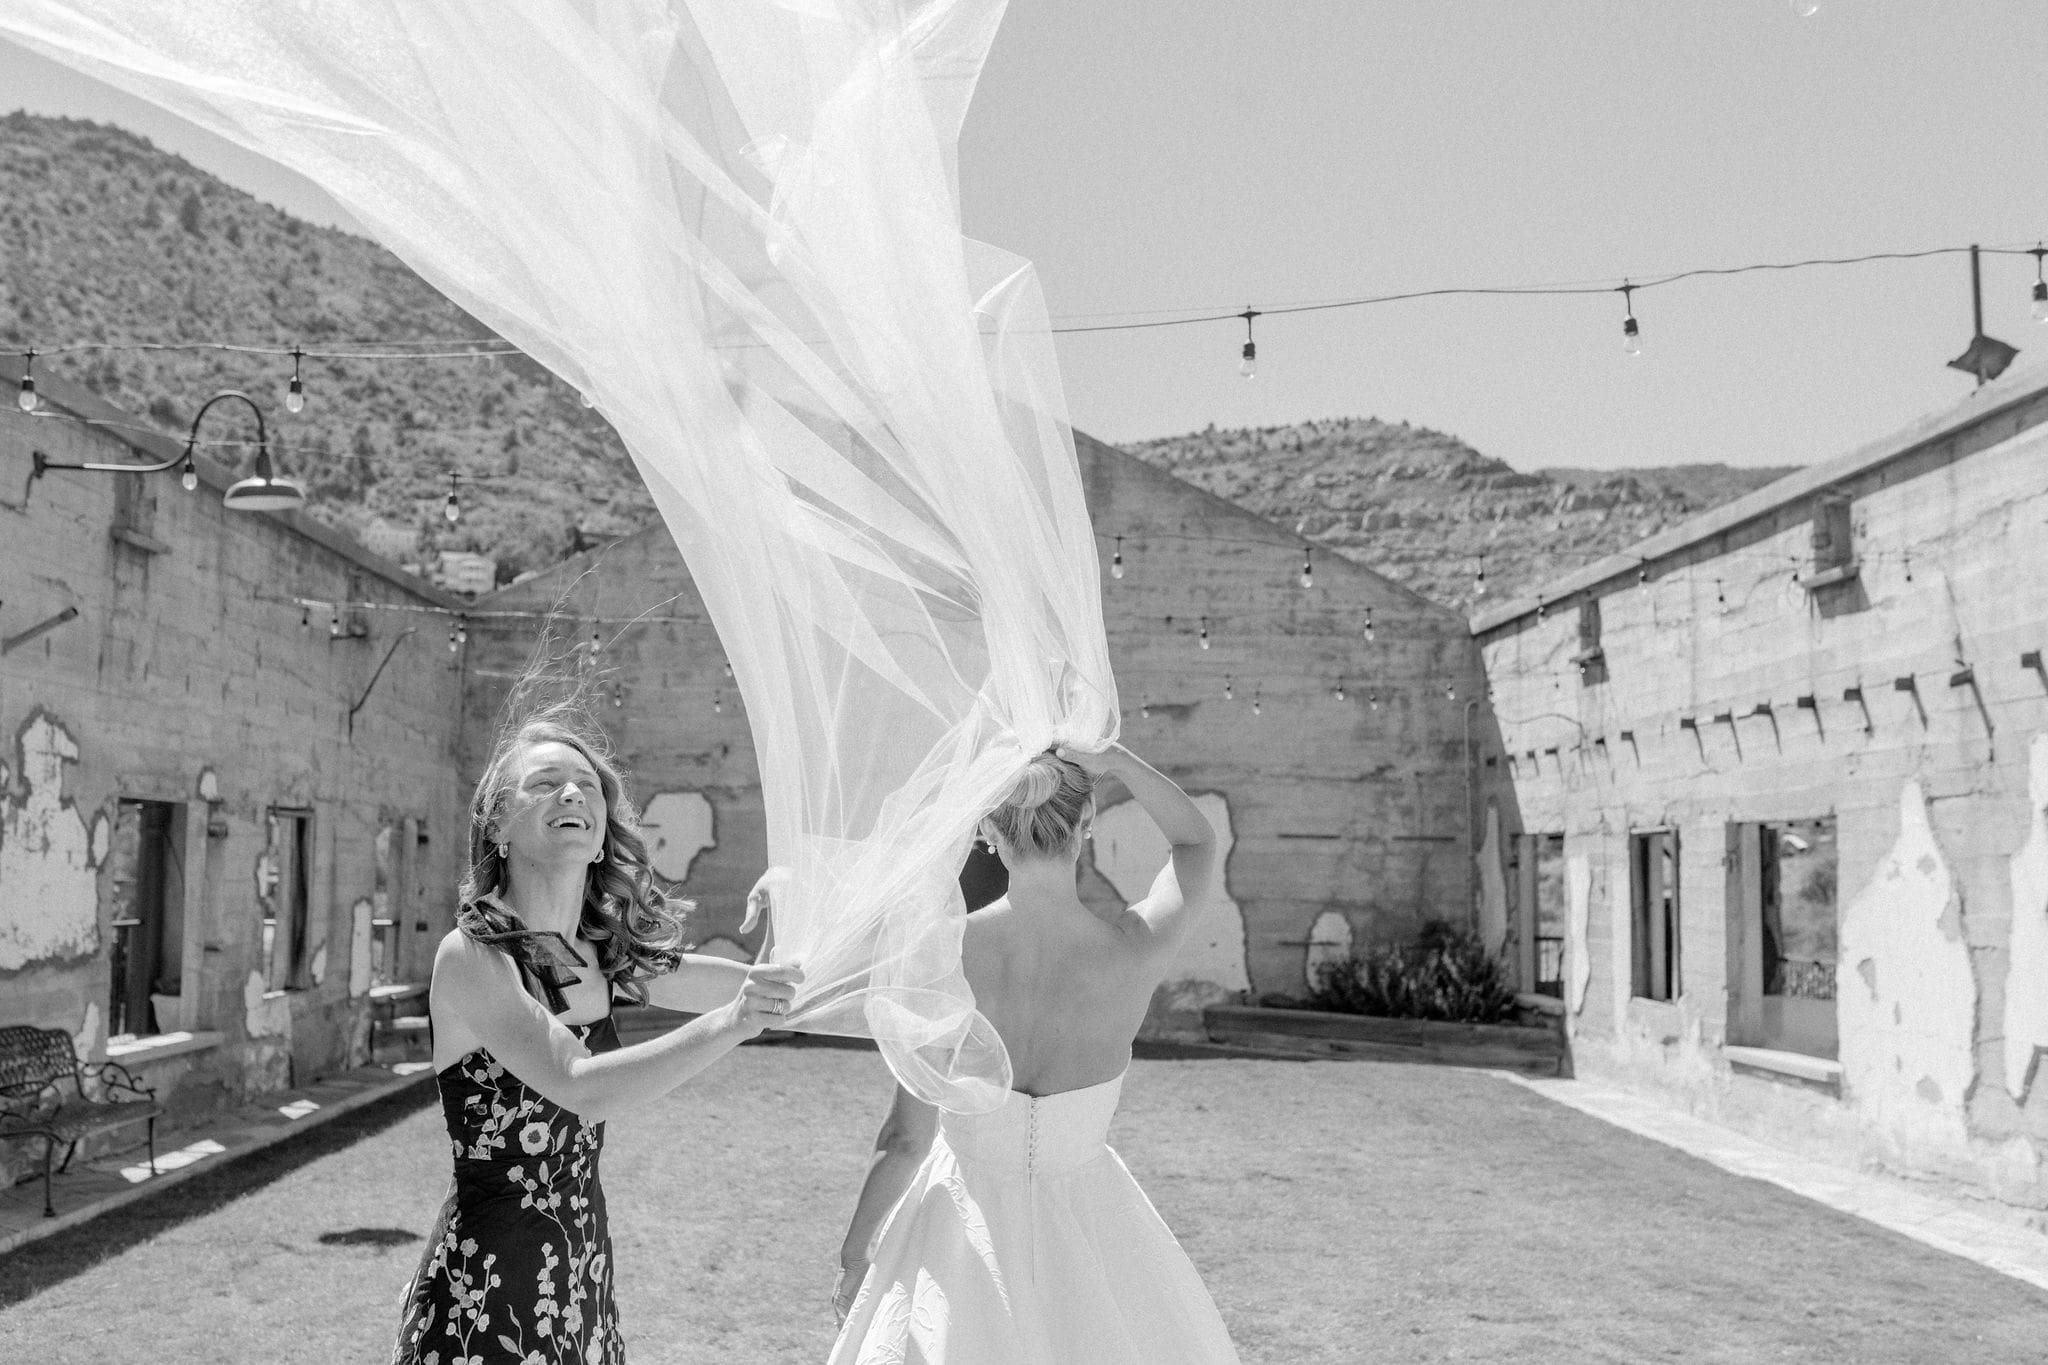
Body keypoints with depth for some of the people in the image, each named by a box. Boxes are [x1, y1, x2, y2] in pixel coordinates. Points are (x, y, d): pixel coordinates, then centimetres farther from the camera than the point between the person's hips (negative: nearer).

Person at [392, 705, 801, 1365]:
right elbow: (581, 1090, -26)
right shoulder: (470, 955, -15)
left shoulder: (601, 953, 5)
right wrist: (729, 1023, -34)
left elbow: (766, 983, 9)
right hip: (488, 1286, -6)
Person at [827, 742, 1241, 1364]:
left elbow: (906, 1139, -17)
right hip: (1083, 1219, 1)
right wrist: (1113, 759, -10)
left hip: (965, 1217, 0)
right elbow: (1197, 841, 2)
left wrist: (854, 1252, -2)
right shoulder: (1136, 951, -20)